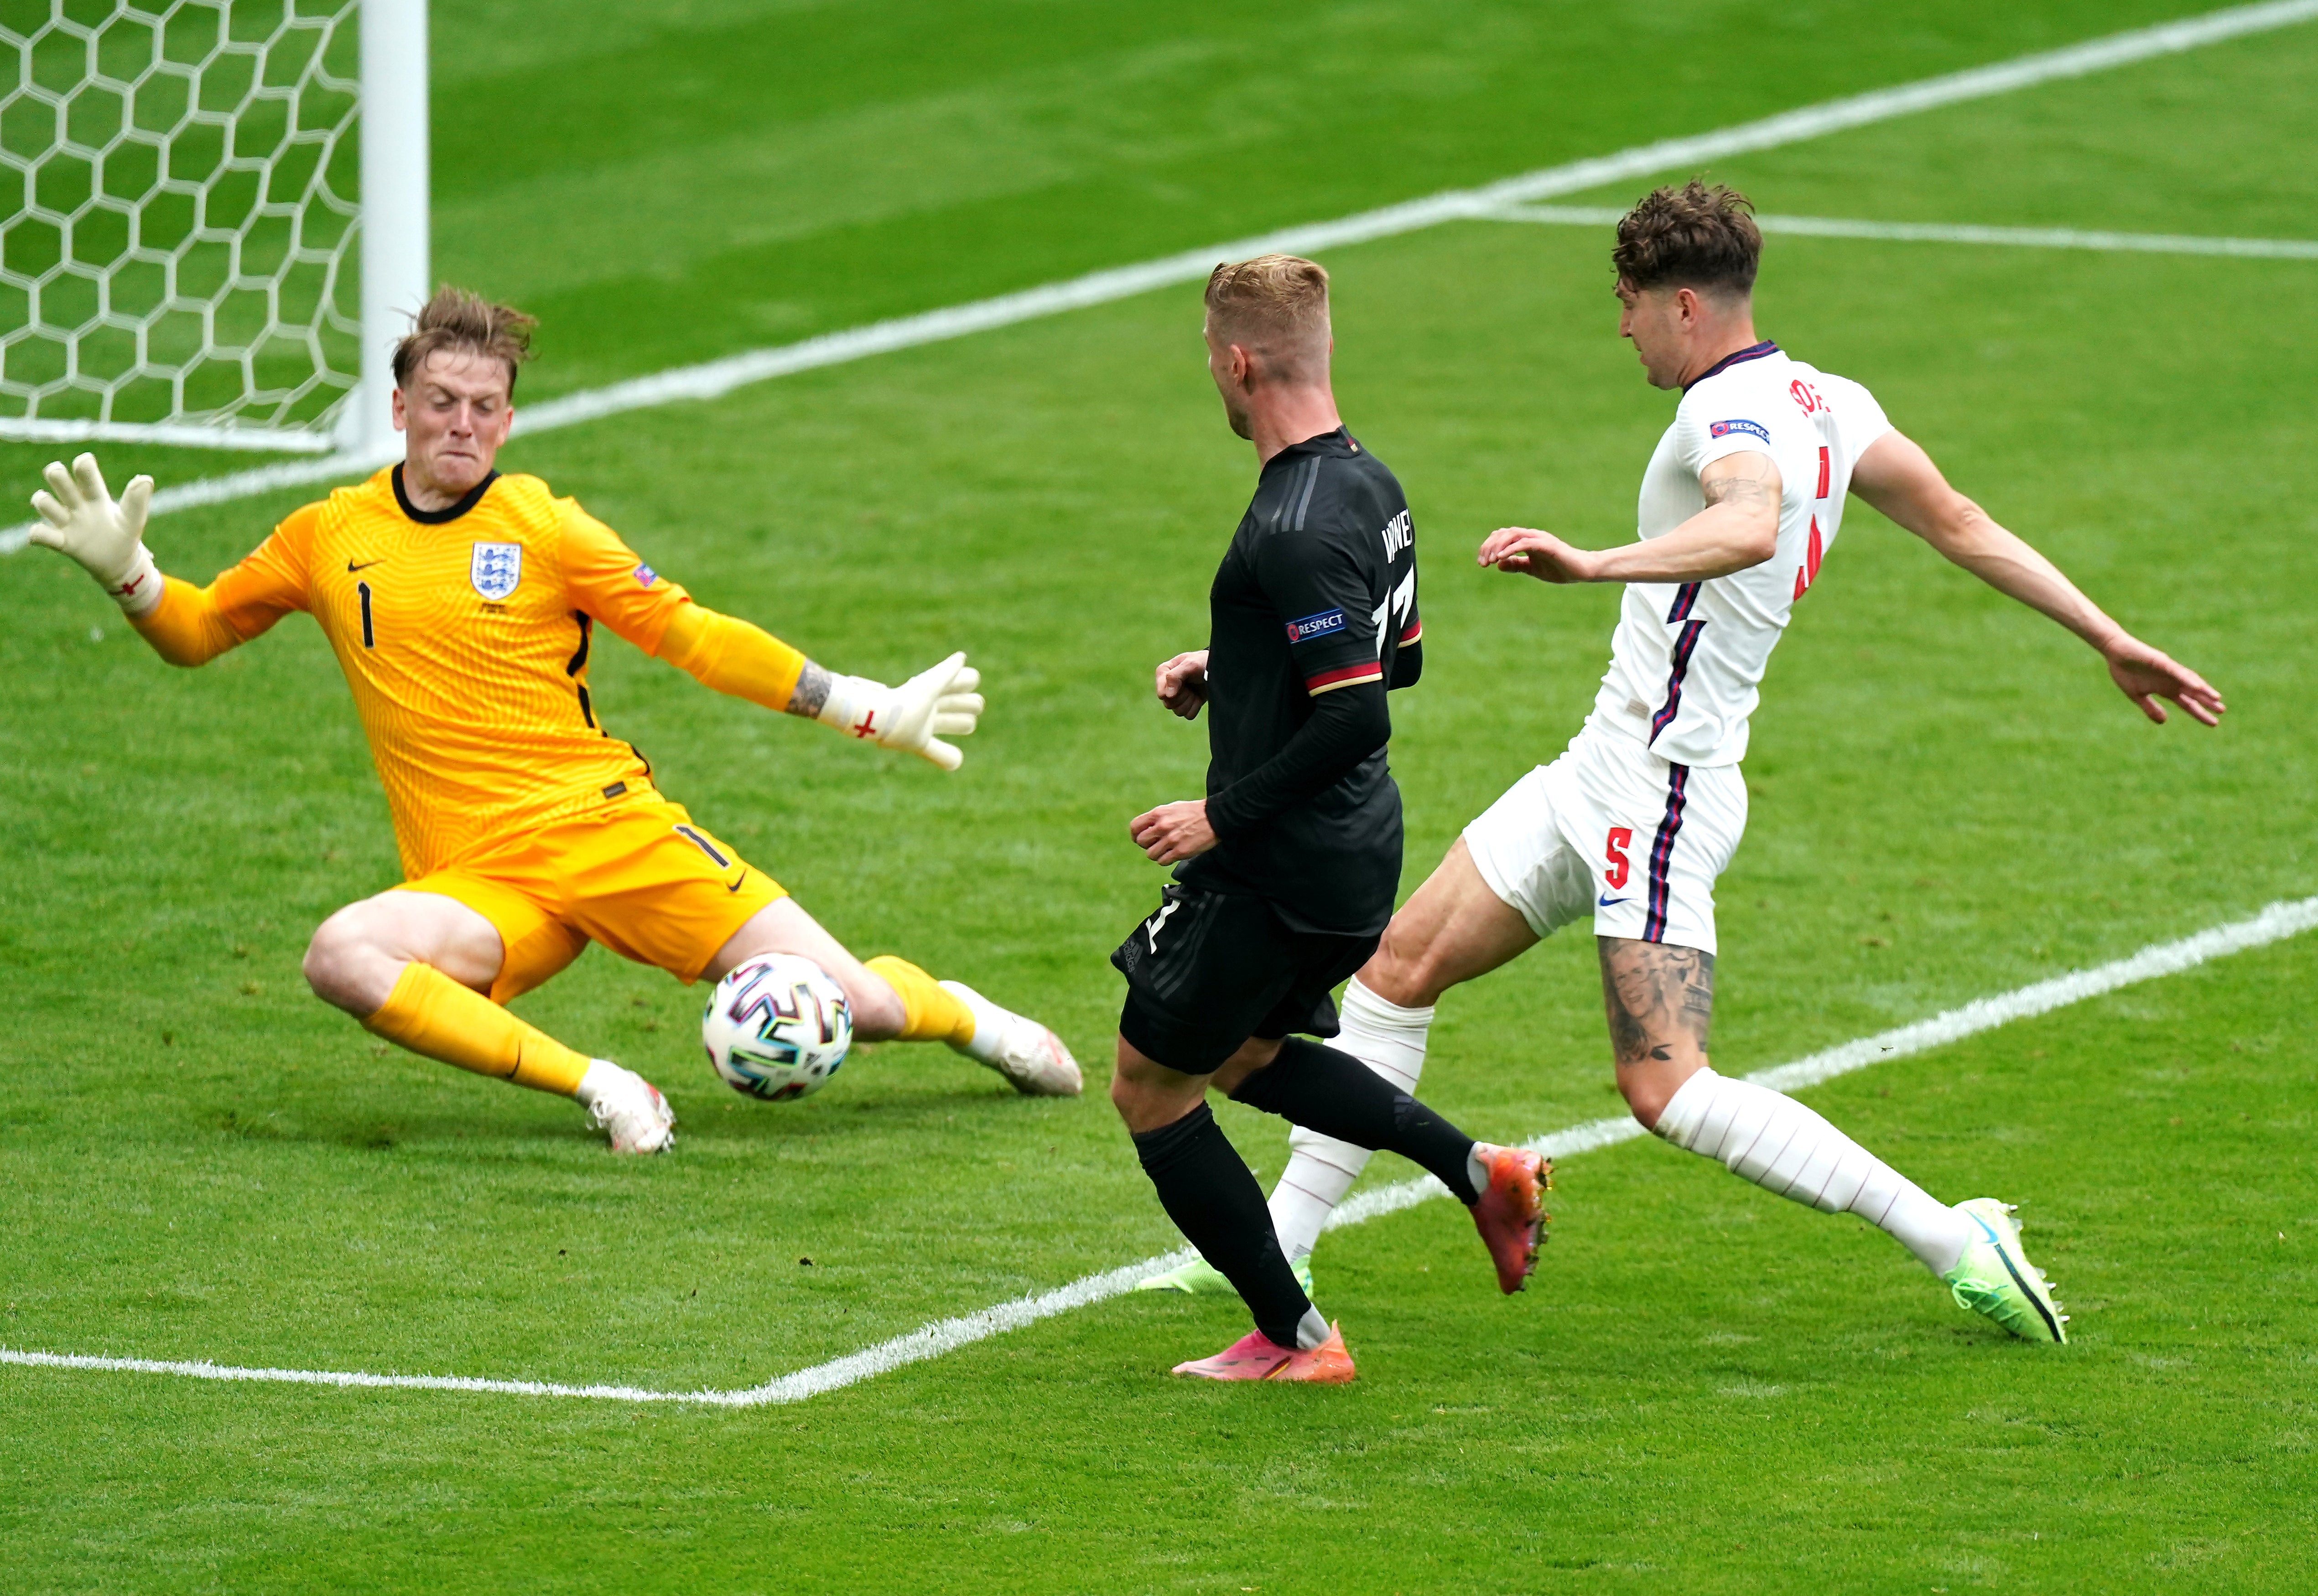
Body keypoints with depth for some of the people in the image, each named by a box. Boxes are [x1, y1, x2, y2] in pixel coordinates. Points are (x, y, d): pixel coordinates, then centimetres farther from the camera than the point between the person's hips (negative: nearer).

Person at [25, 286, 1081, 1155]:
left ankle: (964, 1017, 29)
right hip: (480, 884, 1)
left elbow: (692, 636, 6)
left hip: (616, 830, -1)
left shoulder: (542, 527, 3)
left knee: (856, 1004, -9)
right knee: (343, 958, -34)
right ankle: (595, 1088, -26)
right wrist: (124, 572, 0)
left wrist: (873, 712, 2)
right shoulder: (331, 538, 9)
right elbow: (194, 633, 21)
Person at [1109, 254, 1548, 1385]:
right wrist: (1225, 672, 16)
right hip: (1360, 858, 10)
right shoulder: (1369, 486, 5)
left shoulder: (1294, 531, -25)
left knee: (1150, 1088, 7)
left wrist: (1224, 816, -19)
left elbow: (1355, 718, -28)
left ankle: (1291, 1337, 9)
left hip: (1278, 870, -9)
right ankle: (1475, 1170, 17)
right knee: (1243, 1057, 29)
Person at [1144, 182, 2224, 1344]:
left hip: (1659, 790, -11)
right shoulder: (1824, 402, 10)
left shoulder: (1734, 412, -19)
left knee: (1667, 1091, -15)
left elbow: (1752, 525, -42)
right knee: (1399, 965, 14)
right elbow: (1961, 525, 14)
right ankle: (1281, 1242, 22)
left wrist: (1593, 564, -52)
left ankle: (1958, 1246, -12)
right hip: (1604, 771, 11)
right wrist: (2110, 639, 18)